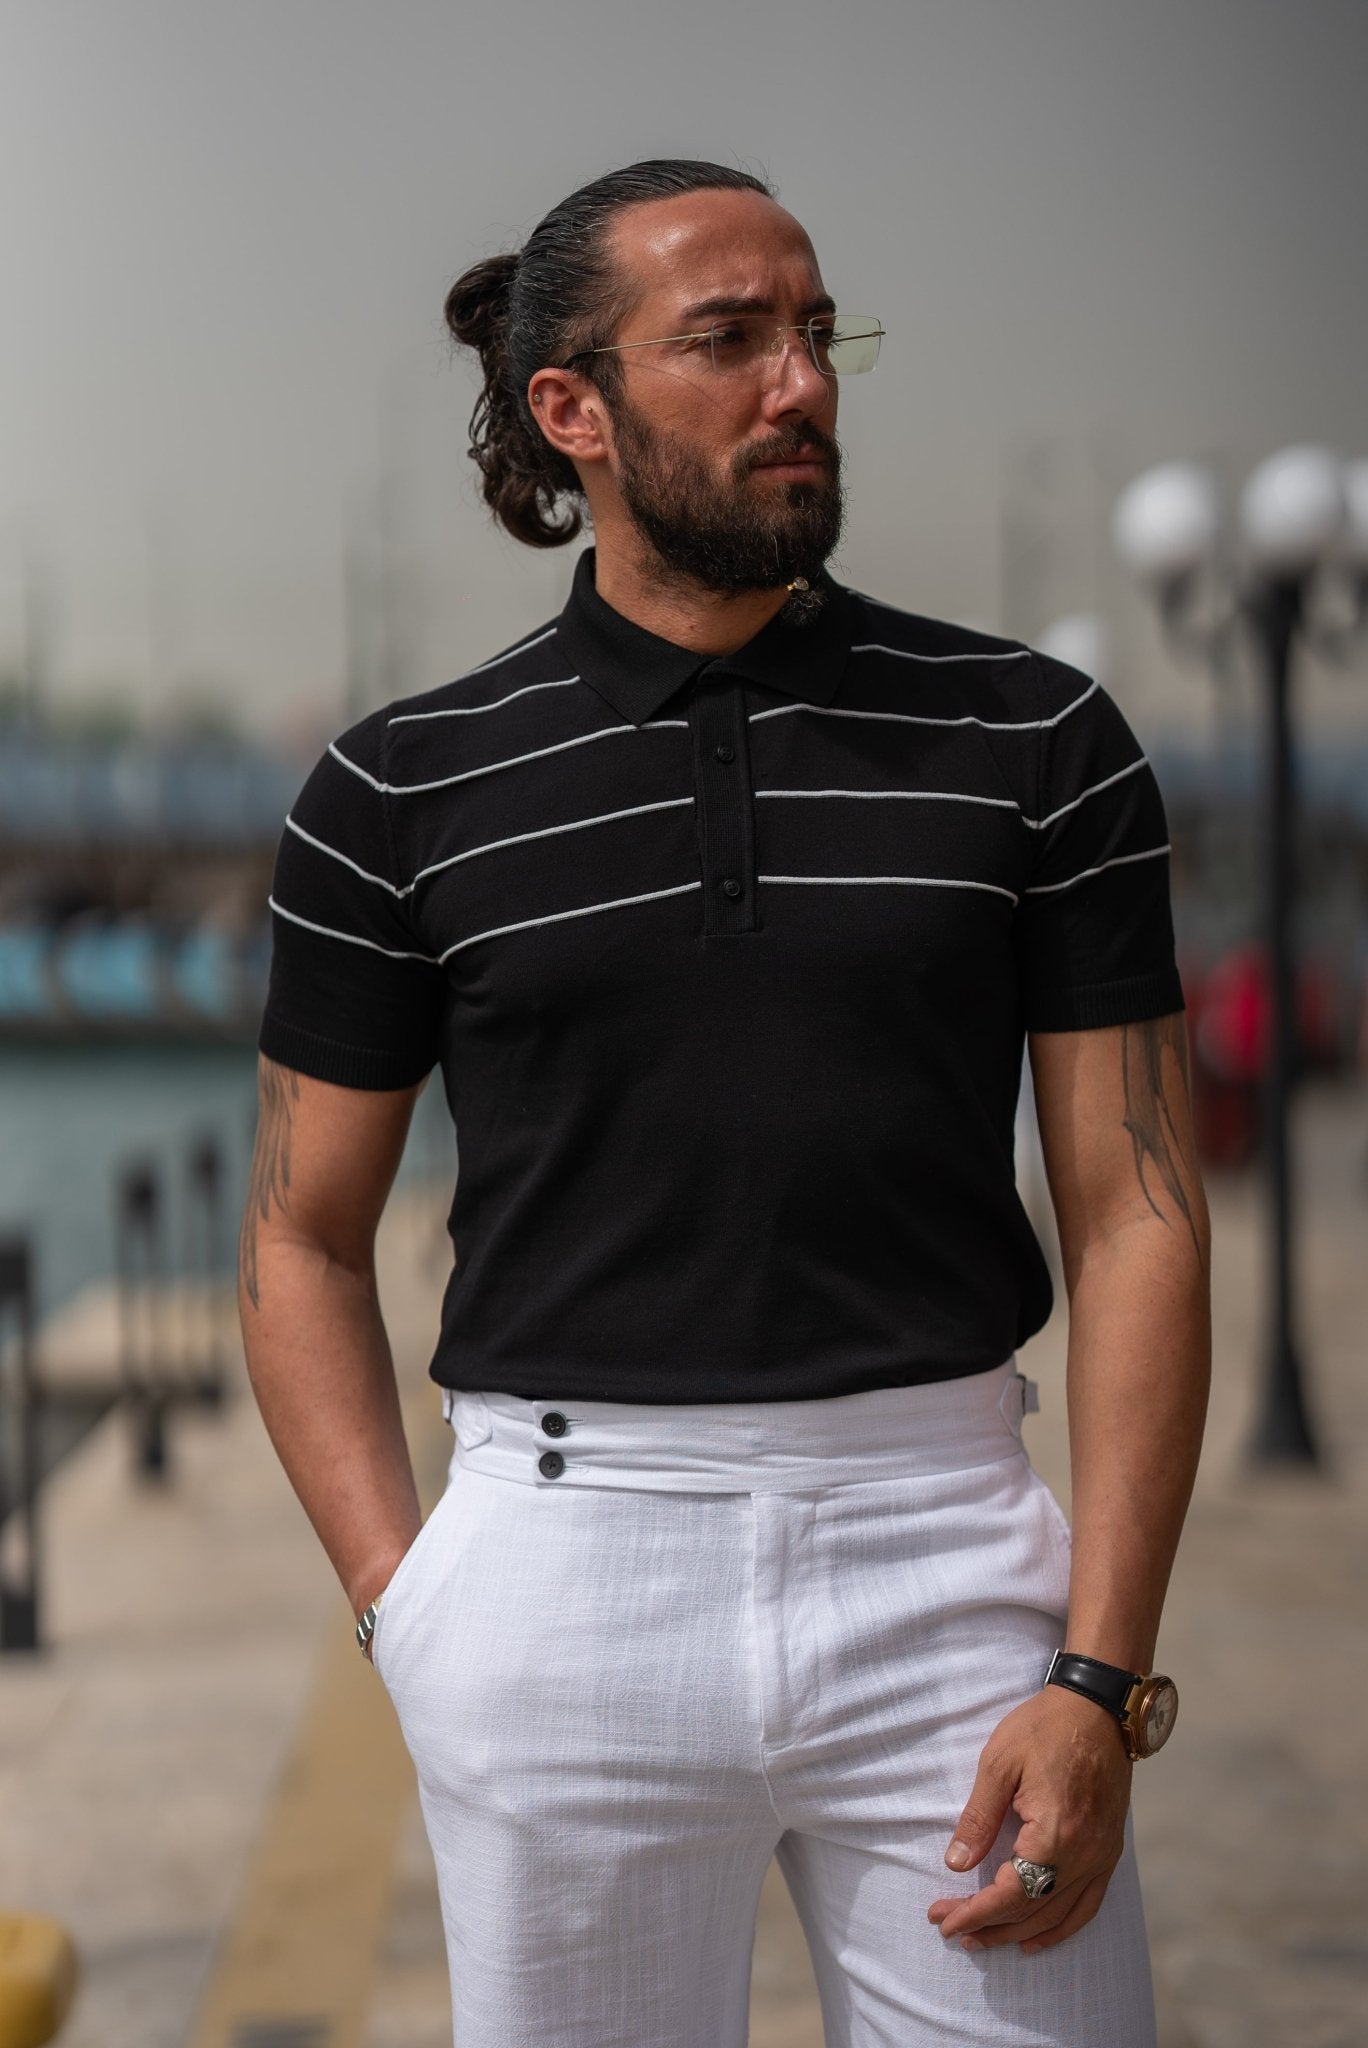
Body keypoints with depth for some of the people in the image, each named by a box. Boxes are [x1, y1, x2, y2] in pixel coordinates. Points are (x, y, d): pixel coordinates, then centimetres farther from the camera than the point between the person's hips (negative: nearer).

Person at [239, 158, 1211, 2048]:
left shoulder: (1038, 742, 4)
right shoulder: (403, 796, 4)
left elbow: (1138, 1212, 1)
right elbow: (304, 1242, 10)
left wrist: (1102, 1681, -7)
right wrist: (402, 1608, -2)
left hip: (946, 1553, 0)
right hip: (566, 1556, 0)